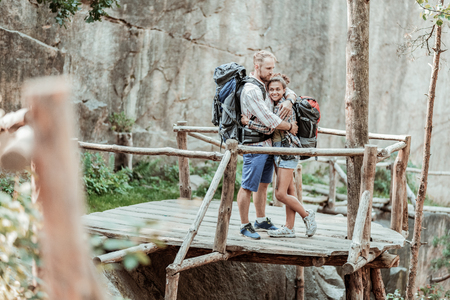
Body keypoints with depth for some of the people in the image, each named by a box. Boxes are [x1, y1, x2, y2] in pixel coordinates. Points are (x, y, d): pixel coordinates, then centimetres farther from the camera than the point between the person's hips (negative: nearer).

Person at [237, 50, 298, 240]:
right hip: (254, 145, -10)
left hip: (268, 143, 10)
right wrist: (290, 127, -9)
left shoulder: (266, 84, 11)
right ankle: (244, 226, 5)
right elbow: (269, 119, -22)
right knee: (248, 187, -3)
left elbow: (288, 92, 23)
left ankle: (261, 221, 30)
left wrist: (289, 101, -2)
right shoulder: (250, 90, -19)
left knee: (263, 184, 18)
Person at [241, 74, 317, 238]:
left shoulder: (284, 106, -16)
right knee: (289, 191, 10)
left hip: (287, 152, -10)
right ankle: (289, 228, 13)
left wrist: (248, 122, -14)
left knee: (281, 194, -10)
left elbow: (269, 129, -21)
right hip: (279, 152, 10)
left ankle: (307, 215, 8)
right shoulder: (276, 105, 13)